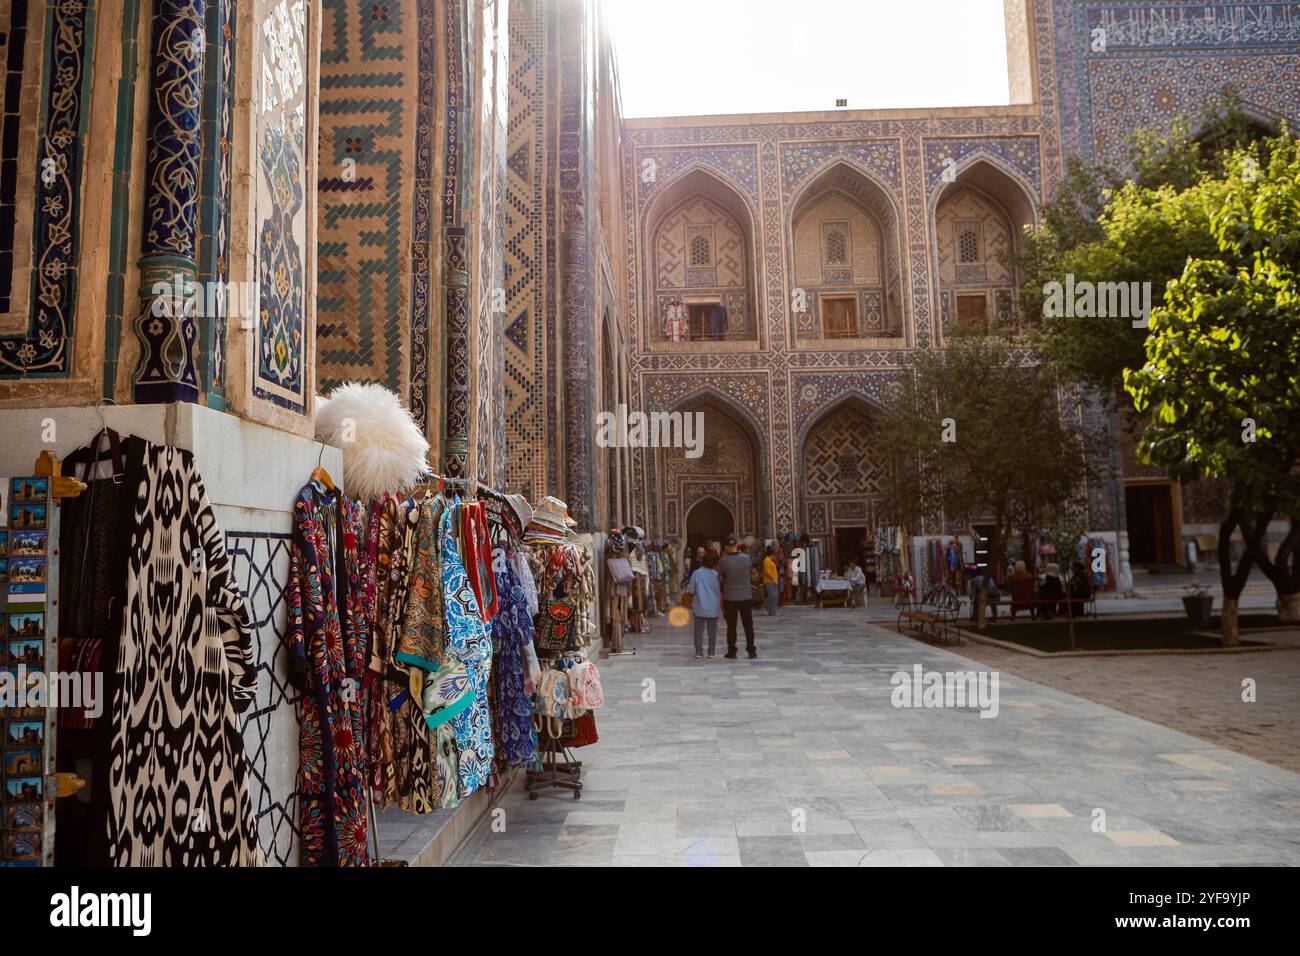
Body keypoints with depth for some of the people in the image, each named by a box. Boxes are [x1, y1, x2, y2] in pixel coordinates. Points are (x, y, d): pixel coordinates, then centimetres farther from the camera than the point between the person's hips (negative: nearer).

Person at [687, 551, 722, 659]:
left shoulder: (696, 573, -11)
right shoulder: (716, 575, -7)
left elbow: (691, 590, -7)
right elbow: (721, 591, 1)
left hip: (700, 607, -1)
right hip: (714, 608, 1)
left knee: (699, 630, 8)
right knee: (712, 630, 12)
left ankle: (699, 652, 4)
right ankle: (711, 651, 14)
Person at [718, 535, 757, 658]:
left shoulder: (723, 561, -13)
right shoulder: (747, 558, -7)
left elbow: (719, 578, -3)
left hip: (730, 598, -2)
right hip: (746, 597, 2)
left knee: (731, 626, 8)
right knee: (748, 625, 12)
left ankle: (732, 651, 11)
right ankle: (751, 651, 15)